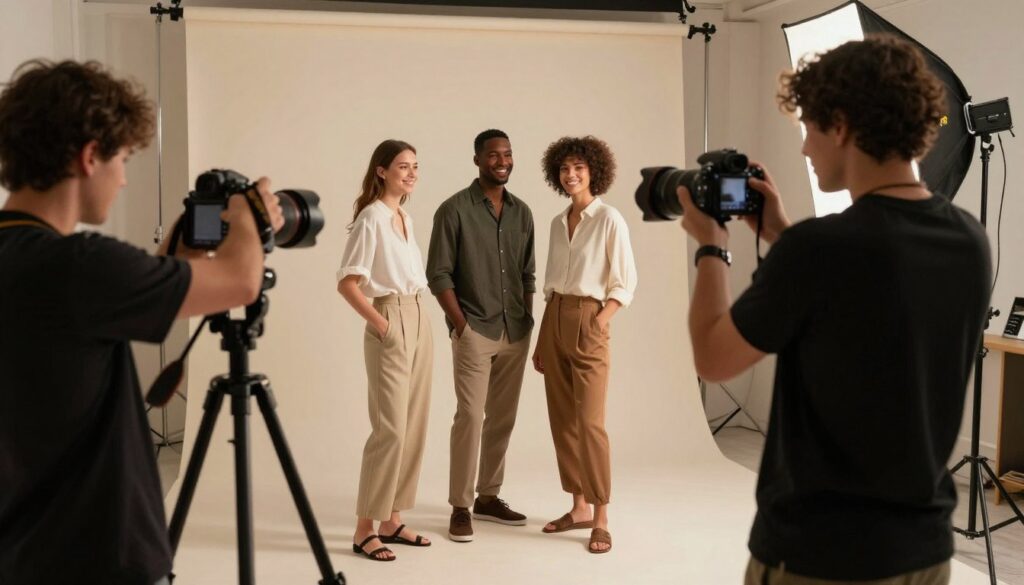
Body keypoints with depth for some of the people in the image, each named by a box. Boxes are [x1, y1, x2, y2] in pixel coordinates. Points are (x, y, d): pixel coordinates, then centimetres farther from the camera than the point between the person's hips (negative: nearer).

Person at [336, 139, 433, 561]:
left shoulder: (406, 218, 14)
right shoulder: (371, 217, -10)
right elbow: (346, 283, -15)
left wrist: (415, 321, 10)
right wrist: (380, 323, -16)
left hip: (419, 321, 8)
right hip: (391, 326, -8)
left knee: (414, 427, 9)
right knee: (390, 428, -9)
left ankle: (392, 521, 17)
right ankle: (364, 530, -1)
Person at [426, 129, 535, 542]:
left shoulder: (522, 212, 11)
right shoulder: (454, 210, -6)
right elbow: (438, 274, -7)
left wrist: (528, 320, 8)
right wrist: (460, 324, -12)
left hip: (516, 332, 6)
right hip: (474, 331, -5)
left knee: (503, 418, 10)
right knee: (470, 417, -8)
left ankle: (488, 498, 21)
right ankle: (460, 507, 0)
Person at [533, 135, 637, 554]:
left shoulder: (609, 220, -6)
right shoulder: (558, 222, 13)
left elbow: (626, 282, -7)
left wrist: (601, 319, -19)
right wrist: (541, 339, 15)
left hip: (588, 321, -7)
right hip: (553, 319, 7)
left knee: (589, 422, -9)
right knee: (562, 420, 8)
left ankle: (601, 519, -2)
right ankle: (579, 507, 18)